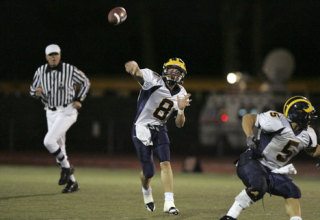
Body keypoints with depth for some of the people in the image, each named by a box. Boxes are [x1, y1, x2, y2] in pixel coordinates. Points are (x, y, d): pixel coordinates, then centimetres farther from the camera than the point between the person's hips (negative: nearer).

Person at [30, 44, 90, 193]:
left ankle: (66, 167, 2)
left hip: (67, 112, -5)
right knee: (59, 148, 9)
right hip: (51, 113, 5)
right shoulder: (41, 72, 1)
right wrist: (36, 92, -10)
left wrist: (79, 100, -1)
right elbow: (32, 89, 14)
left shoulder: (70, 70, -8)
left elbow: (85, 82, 7)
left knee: (49, 141, -20)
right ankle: (72, 182, 21)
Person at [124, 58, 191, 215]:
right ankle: (146, 191, 36)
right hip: (142, 129, -4)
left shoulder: (180, 93, 0)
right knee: (148, 172, 1)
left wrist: (181, 109, -18)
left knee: (165, 163, -14)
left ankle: (169, 203, -14)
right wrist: (134, 66, -67)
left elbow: (179, 124, 3)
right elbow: (139, 74, -41)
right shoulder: (154, 80, -18)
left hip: (160, 129, 4)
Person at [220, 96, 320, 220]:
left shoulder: (307, 135, 2)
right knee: (258, 186, -32)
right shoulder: (278, 122, -21)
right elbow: (248, 118, -14)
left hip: (273, 171, 8)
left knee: (292, 193, -3)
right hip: (253, 162, -8)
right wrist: (249, 136, -29)